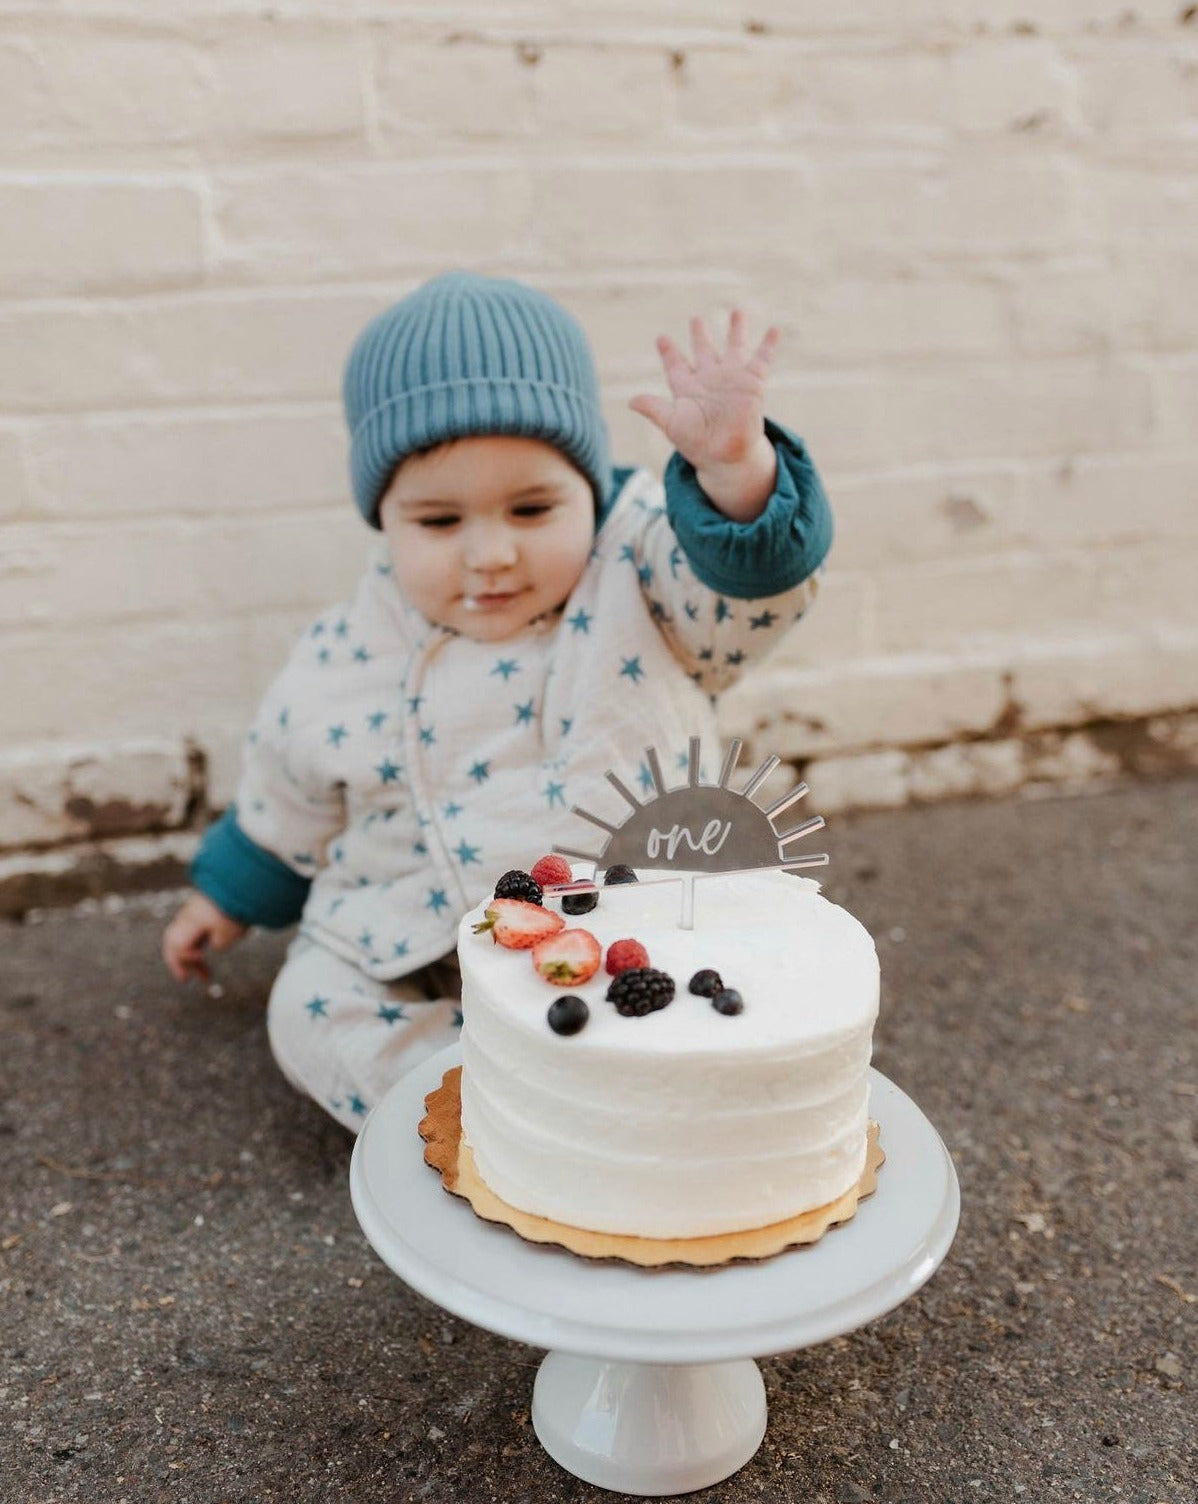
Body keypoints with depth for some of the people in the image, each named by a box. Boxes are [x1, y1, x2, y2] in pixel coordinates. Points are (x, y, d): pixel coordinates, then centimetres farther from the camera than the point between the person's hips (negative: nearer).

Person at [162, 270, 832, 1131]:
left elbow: (756, 572, -28)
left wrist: (735, 464, -49)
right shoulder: (348, 659, -5)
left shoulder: (638, 583, -11)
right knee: (311, 1004, -16)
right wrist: (232, 894, 26)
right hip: (417, 957, 2)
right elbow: (290, 799, 12)